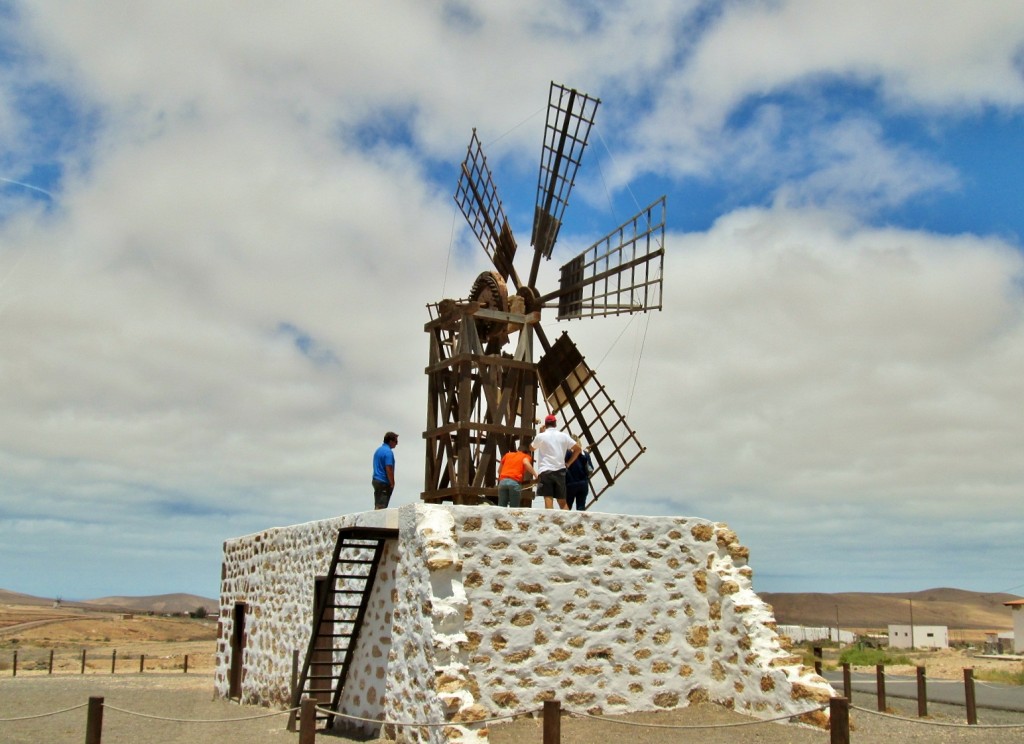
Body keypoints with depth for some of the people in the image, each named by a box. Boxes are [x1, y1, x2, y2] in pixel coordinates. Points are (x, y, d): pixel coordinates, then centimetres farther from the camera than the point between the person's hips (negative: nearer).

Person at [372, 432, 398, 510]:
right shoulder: (388, 452, -15)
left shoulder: (378, 450, 14)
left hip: (376, 480, 9)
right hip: (384, 483, -9)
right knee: (381, 506, -8)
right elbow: (389, 469, -21)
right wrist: (392, 484, -14)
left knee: (377, 506, 10)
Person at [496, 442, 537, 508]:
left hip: (503, 481, 4)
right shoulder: (526, 456, 17)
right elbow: (526, 463, -8)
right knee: (514, 508, -1)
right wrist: (535, 475, -9)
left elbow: (499, 470, 34)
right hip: (515, 482, -4)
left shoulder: (507, 454, 29)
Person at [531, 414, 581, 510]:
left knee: (548, 499, -9)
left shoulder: (540, 436, 1)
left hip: (545, 471, -3)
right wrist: (568, 463, 12)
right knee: (562, 501, 10)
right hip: (560, 470, 3)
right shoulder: (563, 436, 8)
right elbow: (578, 449, 9)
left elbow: (532, 448, 19)